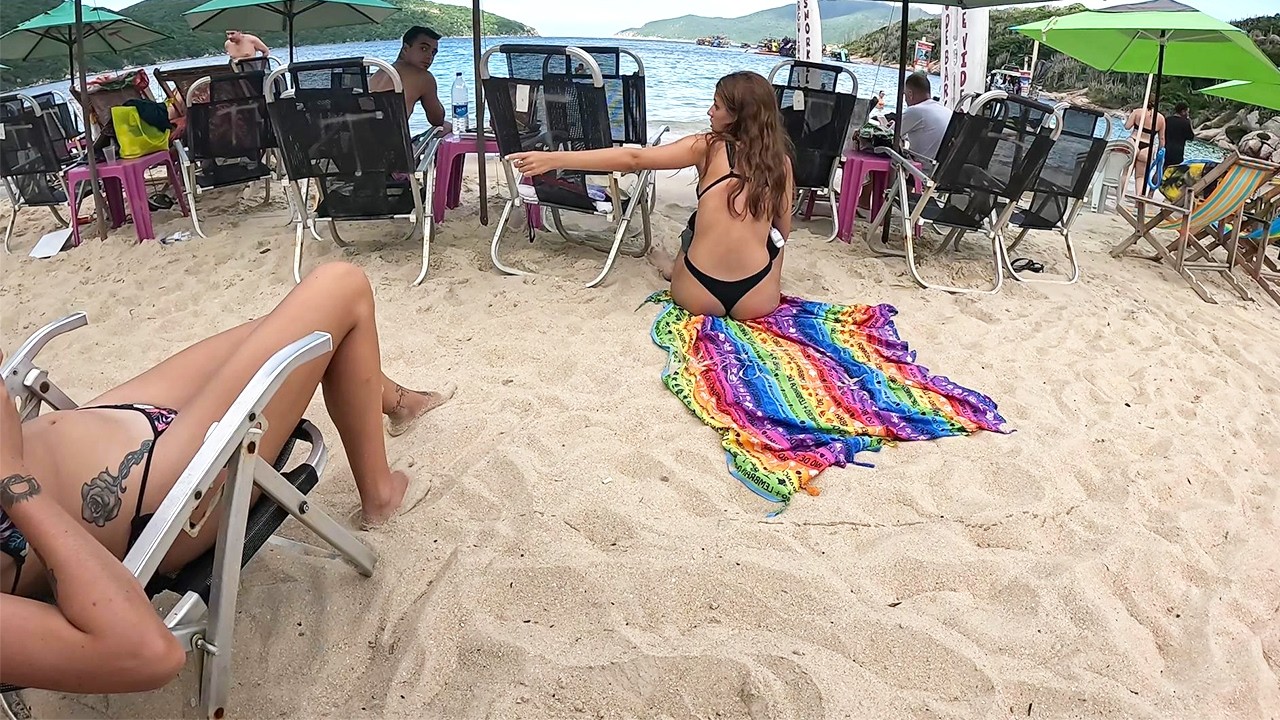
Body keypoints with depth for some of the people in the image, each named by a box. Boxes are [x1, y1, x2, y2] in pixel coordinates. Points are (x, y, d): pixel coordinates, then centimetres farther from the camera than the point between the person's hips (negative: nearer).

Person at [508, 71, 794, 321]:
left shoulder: (708, 146, -3)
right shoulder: (781, 160, 5)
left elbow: (633, 159, -7)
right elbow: (783, 231, 12)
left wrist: (554, 160, -5)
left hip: (697, 297, -1)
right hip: (758, 302, 1)